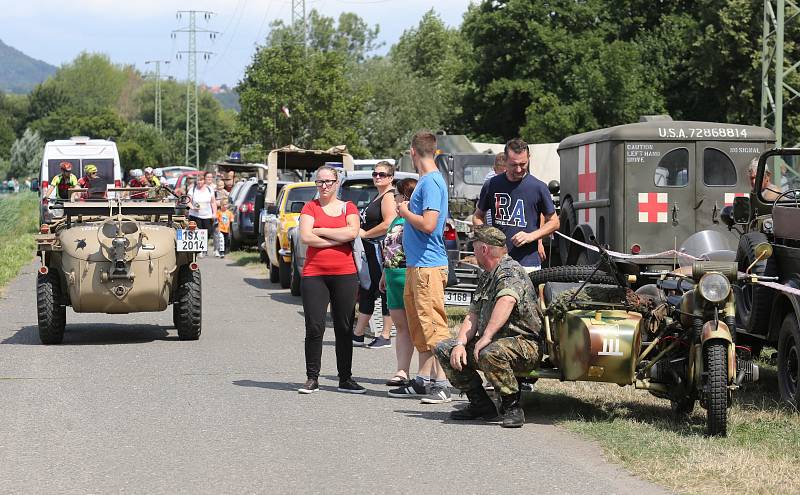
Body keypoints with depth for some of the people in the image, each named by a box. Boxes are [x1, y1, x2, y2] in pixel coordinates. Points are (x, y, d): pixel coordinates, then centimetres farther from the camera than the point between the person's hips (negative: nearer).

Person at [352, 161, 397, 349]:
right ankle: (358, 334, 19)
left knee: (385, 292, -4)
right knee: (367, 291, 13)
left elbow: (388, 224, -24)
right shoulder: (378, 197, 20)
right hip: (371, 251, 11)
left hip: (382, 249, -11)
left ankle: (385, 337, 0)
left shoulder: (389, 196, -12)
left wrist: (365, 234, -15)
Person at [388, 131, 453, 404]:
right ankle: (424, 380, 19)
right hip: (416, 263, 10)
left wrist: (405, 212, -9)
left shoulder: (431, 182, -14)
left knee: (433, 325, -10)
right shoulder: (425, 181, 16)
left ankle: (442, 384, -10)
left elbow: (428, 224, -22)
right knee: (420, 326, 13)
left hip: (428, 265, -10)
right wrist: (407, 212, 11)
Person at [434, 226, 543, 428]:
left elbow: (507, 301, -34)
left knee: (490, 354, -40)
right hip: (493, 341, 10)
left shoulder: (511, 271, -13)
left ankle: (512, 406, -20)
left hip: (524, 345, -10)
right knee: (444, 349, 2)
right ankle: (480, 404, 4)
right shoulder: (485, 278, 18)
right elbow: (473, 316, 13)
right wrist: (461, 344, -4)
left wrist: (486, 338, -39)